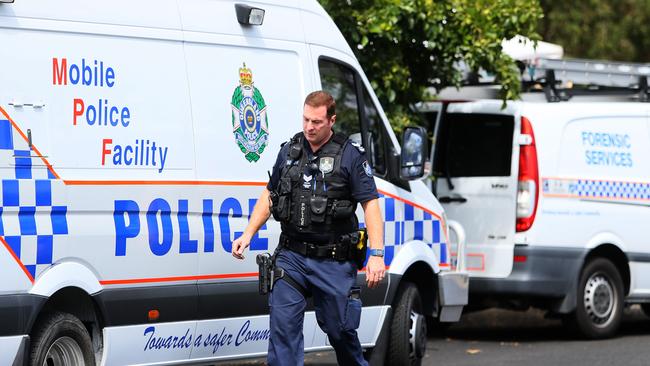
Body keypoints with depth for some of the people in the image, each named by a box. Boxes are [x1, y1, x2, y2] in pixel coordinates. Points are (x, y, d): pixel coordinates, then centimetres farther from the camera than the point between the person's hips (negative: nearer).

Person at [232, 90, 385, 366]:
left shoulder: (350, 155, -5)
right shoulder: (289, 151, 9)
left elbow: (370, 204, -7)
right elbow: (269, 195, 18)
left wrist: (376, 254, -15)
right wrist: (248, 234, 8)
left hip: (333, 262, -3)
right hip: (291, 257, 3)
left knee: (340, 328, 6)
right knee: (283, 324, -7)